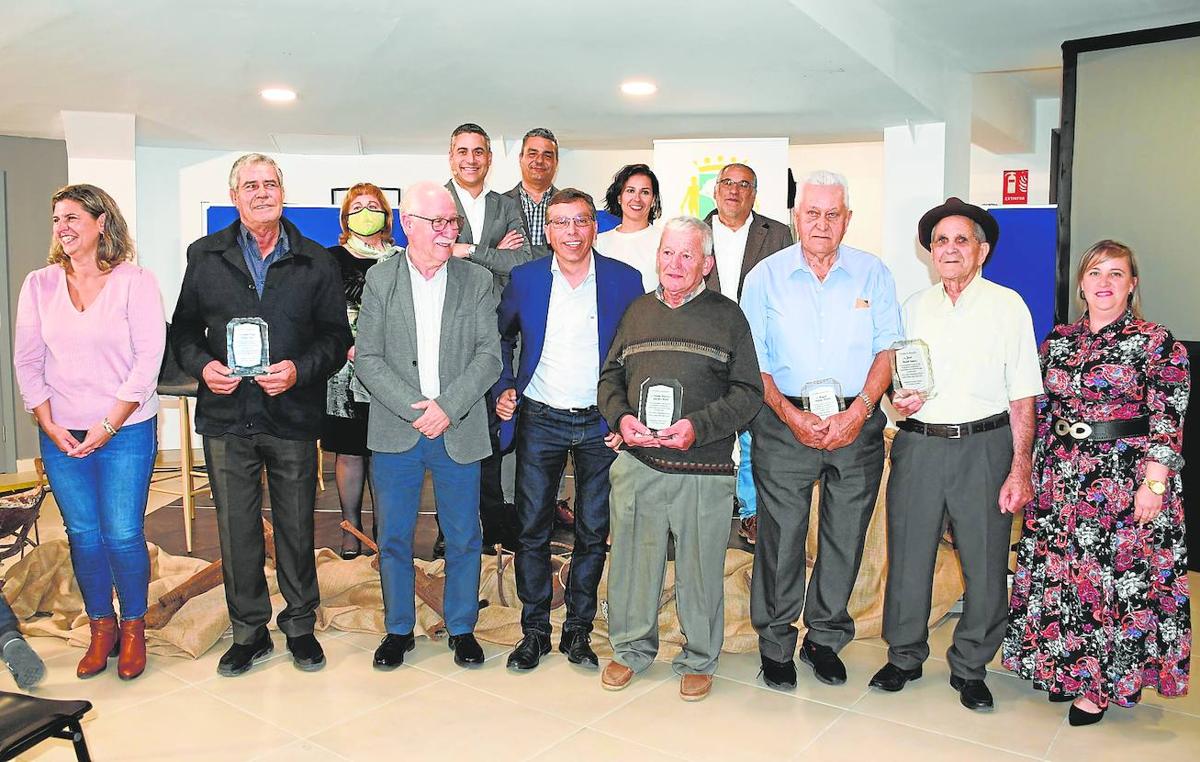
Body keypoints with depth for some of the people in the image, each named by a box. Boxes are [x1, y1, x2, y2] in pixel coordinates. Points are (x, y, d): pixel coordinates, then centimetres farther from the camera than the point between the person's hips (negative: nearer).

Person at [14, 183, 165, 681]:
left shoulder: (135, 282, -4)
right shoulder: (39, 285, 7)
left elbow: (148, 358, -8)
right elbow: (27, 360, 7)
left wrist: (109, 425, -12)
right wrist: (49, 426, -3)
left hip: (126, 431, -3)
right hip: (60, 435, 3)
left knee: (123, 534, -3)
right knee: (83, 535, 7)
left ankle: (134, 628, 17)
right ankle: (101, 628, 23)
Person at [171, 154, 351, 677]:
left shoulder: (316, 261, 4)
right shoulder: (205, 256, 8)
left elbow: (337, 335, 3)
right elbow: (184, 329, 11)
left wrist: (300, 369, -14)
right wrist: (201, 364, -8)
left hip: (293, 417, -1)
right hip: (226, 417, 1)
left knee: (296, 526, 8)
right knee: (236, 529, 8)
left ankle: (300, 625, 25)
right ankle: (249, 632, 24)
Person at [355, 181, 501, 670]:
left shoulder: (477, 281, 2)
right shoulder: (380, 279, 2)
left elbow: (489, 355, -3)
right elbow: (368, 359, -3)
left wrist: (447, 406, -15)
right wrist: (414, 409, -14)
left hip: (459, 430, 0)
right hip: (394, 432, 0)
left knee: (464, 538, 8)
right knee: (393, 537, 10)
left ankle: (462, 628, 26)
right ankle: (398, 629, 27)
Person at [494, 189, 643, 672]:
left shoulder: (625, 280, -2)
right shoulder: (524, 279, 1)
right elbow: (501, 338, 14)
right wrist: (504, 389, 1)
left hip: (602, 424, 0)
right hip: (540, 421, 1)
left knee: (593, 532, 8)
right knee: (531, 529, 4)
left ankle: (578, 630, 24)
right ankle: (535, 630, 20)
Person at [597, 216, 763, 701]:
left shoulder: (727, 316, 4)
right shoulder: (638, 311, 13)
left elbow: (748, 392, -1)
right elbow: (610, 378, 16)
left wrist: (699, 426, -15)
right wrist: (620, 417, -5)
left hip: (704, 468, -2)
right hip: (637, 465, 3)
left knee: (700, 566, 6)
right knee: (632, 558, 10)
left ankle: (699, 659, 26)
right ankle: (632, 648, 30)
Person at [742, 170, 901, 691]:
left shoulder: (873, 274, 6)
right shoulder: (765, 277, 3)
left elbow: (887, 349, 2)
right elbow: (752, 363, 1)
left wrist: (857, 411, -12)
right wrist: (793, 416, -10)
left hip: (856, 424, 2)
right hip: (784, 424, -1)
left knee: (846, 536, 8)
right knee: (780, 536, 2)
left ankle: (825, 638, 27)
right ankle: (775, 643, 20)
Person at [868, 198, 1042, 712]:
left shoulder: (1007, 305, 1)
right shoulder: (914, 306, 11)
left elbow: (1022, 396, -2)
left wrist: (1020, 470, -8)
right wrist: (897, 401, -4)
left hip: (984, 446, -2)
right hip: (918, 444, 3)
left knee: (985, 562, 3)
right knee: (907, 554, 6)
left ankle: (970, 667, 22)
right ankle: (904, 656, 26)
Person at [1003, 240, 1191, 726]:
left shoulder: (1155, 342, -5)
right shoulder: (1058, 340, 8)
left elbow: (1168, 420, -9)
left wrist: (1154, 483, -14)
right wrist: (1036, 473, 11)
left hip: (1125, 477, -5)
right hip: (1060, 478, 5)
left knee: (1117, 575, 2)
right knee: (1059, 570, 11)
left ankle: (1102, 683, 17)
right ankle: (1064, 667, 28)